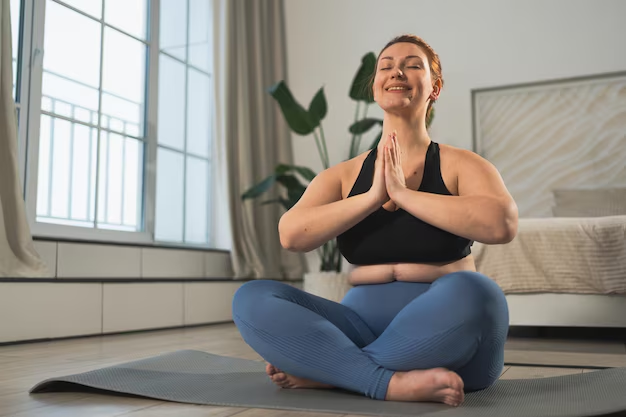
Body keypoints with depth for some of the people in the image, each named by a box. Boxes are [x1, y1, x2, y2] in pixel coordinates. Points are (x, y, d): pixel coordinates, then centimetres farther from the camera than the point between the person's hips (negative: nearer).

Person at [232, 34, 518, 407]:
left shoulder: (460, 165, 2)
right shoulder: (344, 175, 9)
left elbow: (501, 223, -20)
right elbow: (292, 234, -8)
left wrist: (404, 193, -16)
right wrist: (373, 197, -14)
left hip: (448, 339, -2)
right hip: (366, 328, 2)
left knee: (470, 291, -36)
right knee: (252, 299, -18)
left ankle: (324, 371, -20)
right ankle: (395, 382, -29)